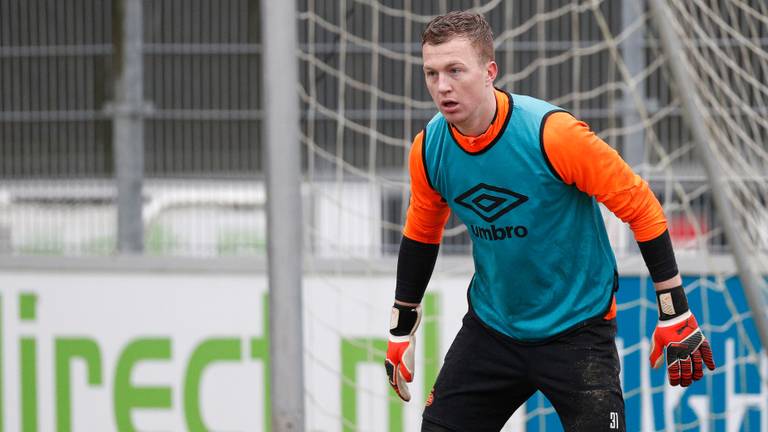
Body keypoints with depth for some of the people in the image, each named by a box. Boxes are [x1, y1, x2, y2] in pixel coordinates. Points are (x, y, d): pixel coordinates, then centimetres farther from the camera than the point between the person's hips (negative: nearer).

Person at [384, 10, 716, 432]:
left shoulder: (552, 133, -23)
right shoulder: (429, 149, -6)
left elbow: (640, 206, -16)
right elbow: (420, 236, 13)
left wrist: (675, 315, -15)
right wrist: (400, 331, 18)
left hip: (576, 330, -5)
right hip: (490, 329, 5)